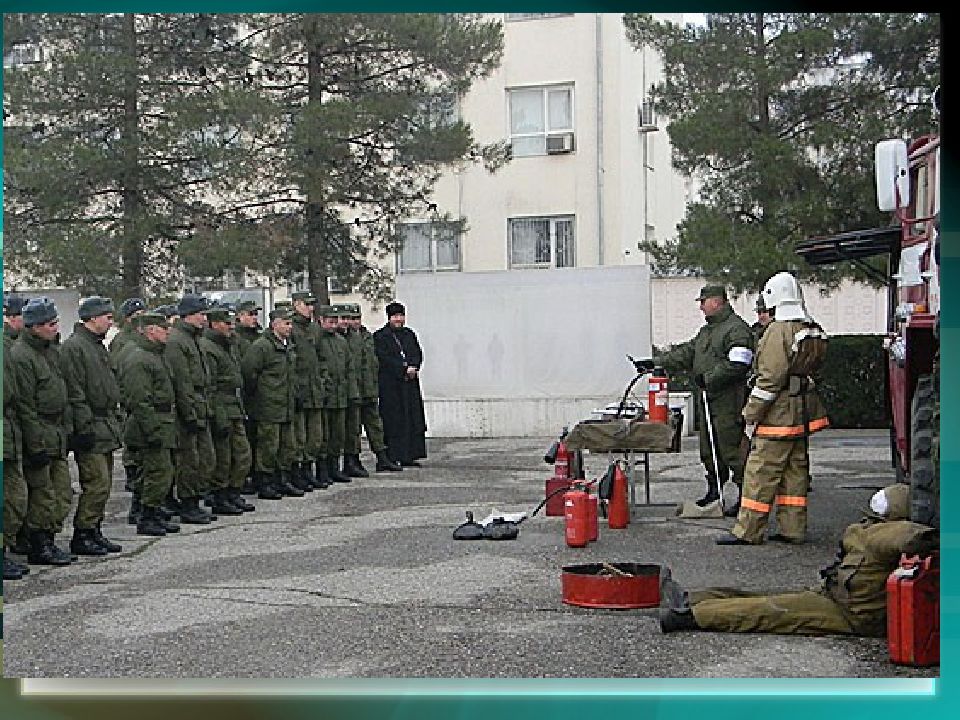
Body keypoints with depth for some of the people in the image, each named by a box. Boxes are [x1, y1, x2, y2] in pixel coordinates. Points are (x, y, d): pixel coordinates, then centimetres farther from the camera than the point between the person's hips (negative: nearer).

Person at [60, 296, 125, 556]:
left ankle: (94, 532, 20)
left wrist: (116, 421, 19)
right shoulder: (73, 347, -13)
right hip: (91, 430, -10)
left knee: (103, 484, 12)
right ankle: (82, 536, 0)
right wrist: (85, 429, -19)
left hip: (106, 428, 10)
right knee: (97, 484, -9)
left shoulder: (99, 346, 18)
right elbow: (76, 394, -17)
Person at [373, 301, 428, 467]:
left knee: (412, 420, 3)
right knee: (392, 421, -6)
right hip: (390, 384, -6)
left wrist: (413, 367, -12)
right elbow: (385, 358, -11)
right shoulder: (380, 336, -1)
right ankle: (391, 458, -4)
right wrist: (405, 369, -16)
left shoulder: (409, 334, 17)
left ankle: (408, 456, 8)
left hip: (410, 384, 6)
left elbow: (418, 354, 8)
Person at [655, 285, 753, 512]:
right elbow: (687, 353, 22)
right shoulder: (707, 330, 21)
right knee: (708, 449, 15)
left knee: (732, 448, -8)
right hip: (707, 399, 10)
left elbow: (737, 365, -21)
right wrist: (657, 362, 15)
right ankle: (714, 490, 26)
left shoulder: (737, 329, -11)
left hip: (728, 401, -10)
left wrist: (708, 378, -18)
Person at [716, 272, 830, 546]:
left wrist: (751, 414, -14)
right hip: (803, 413, 9)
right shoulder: (813, 330, 11)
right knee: (795, 469, 13)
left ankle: (747, 531, -1)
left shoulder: (778, 331, -16)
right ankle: (793, 528, 17)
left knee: (761, 472, -4)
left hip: (778, 414, -9)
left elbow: (770, 378, -19)